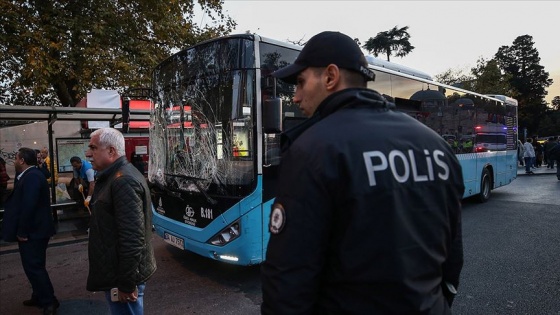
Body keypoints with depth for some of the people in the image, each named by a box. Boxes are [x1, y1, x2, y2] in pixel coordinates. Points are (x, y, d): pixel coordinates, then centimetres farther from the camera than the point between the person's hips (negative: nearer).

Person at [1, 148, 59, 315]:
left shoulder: (31, 177, -20)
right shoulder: (30, 175, 14)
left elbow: (28, 206, -27)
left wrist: (22, 232, -21)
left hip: (32, 232, -10)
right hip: (33, 231, 10)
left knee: (34, 267, -4)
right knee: (34, 266, 19)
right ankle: (39, 297, 31)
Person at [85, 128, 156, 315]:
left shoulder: (123, 181, -23)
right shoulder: (114, 177, 11)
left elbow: (132, 238, -27)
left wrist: (127, 284, -23)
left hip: (123, 277, -10)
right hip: (120, 270, 10)